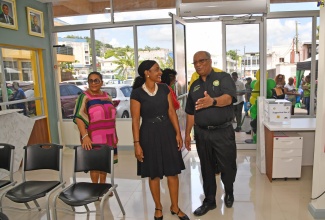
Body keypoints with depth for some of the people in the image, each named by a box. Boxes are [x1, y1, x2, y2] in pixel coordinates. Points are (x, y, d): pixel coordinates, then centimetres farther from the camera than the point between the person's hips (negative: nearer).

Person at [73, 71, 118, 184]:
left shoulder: (107, 96, 9)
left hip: (108, 137, 6)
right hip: (93, 138, -5)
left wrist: (115, 135, 16)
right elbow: (79, 117, -18)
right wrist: (85, 136, -29)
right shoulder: (84, 97, -8)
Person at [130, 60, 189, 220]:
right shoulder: (137, 93, -9)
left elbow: (171, 112, 5)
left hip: (167, 133, 4)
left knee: (172, 171, 7)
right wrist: (137, 143, -12)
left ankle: (175, 207, 25)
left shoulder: (164, 89, 4)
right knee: (153, 174, 9)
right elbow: (135, 120, -9)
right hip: (149, 135, -3)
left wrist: (178, 133, -1)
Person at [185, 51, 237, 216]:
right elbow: (190, 113, 14)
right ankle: (209, 200, 27)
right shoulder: (194, 86, 11)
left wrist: (212, 101, -41)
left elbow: (228, 98, -21)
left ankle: (229, 193, 36)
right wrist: (187, 134, 12)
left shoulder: (223, 78, -3)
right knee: (206, 168, 12)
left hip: (223, 132, -4)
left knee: (228, 166, 7)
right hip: (202, 133, 4)